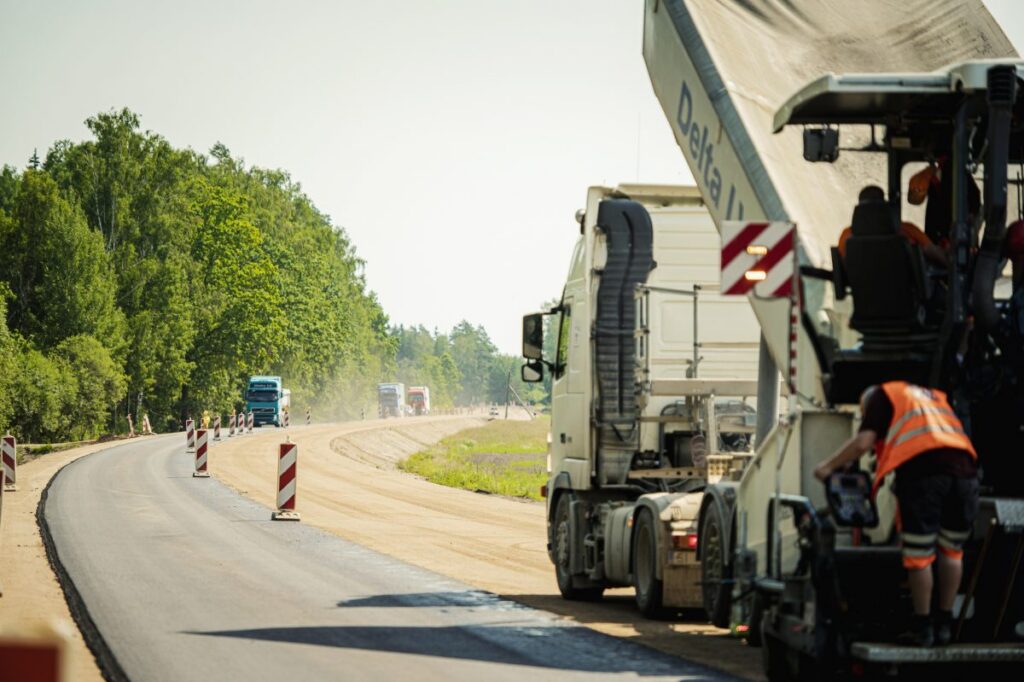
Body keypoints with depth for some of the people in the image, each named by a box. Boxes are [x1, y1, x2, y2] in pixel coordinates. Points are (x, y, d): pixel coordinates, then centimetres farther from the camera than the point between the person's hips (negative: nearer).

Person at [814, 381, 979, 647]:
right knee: (951, 551, 16)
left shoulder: (881, 395, 17)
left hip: (922, 468, -5)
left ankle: (922, 628, 7)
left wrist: (829, 466, 18)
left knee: (919, 555, 3)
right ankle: (944, 624, 19)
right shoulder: (935, 396, 35)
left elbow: (863, 443, 7)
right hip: (963, 466, 5)